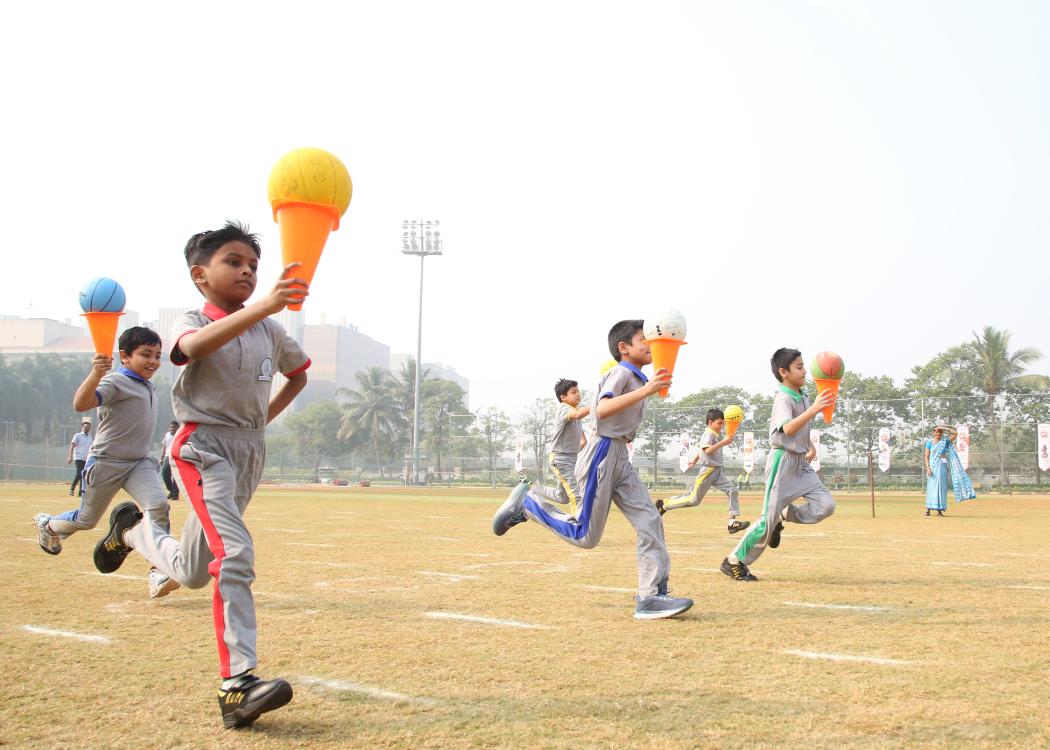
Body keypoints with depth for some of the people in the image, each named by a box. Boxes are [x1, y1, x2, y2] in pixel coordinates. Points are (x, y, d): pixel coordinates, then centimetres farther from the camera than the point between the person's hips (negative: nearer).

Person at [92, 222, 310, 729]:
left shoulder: (270, 332, 10)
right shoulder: (190, 322, -6)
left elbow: (299, 369, 30)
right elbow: (196, 346, -33)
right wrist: (262, 307, -49)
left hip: (251, 452, 6)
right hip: (203, 446, -6)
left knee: (192, 571, 12)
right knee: (234, 552, -24)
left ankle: (133, 530, 39)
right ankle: (238, 684, -19)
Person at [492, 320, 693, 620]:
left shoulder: (637, 377, 17)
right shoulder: (622, 373, -12)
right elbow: (603, 409, -32)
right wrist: (645, 391, -38)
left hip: (620, 458, 9)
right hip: (603, 453, -9)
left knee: (650, 521, -5)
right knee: (585, 536, -3)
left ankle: (651, 597, -7)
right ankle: (525, 505, 13)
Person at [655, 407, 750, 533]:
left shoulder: (717, 434, 14)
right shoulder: (708, 434, -13)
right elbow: (707, 450, -29)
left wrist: (694, 460, 35)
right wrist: (723, 443, -34)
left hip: (717, 471, 9)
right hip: (708, 470, -9)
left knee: (732, 490, -6)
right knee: (693, 499, -4)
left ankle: (732, 522, -9)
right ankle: (664, 504, 11)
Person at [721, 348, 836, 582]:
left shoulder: (803, 398, 10)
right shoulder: (783, 399, -16)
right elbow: (789, 429, -35)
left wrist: (811, 446, 14)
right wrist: (814, 409, -45)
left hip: (802, 463, 8)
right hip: (783, 462, -8)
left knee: (826, 505, -8)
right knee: (768, 519, -7)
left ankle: (782, 517, 12)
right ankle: (734, 561, 6)